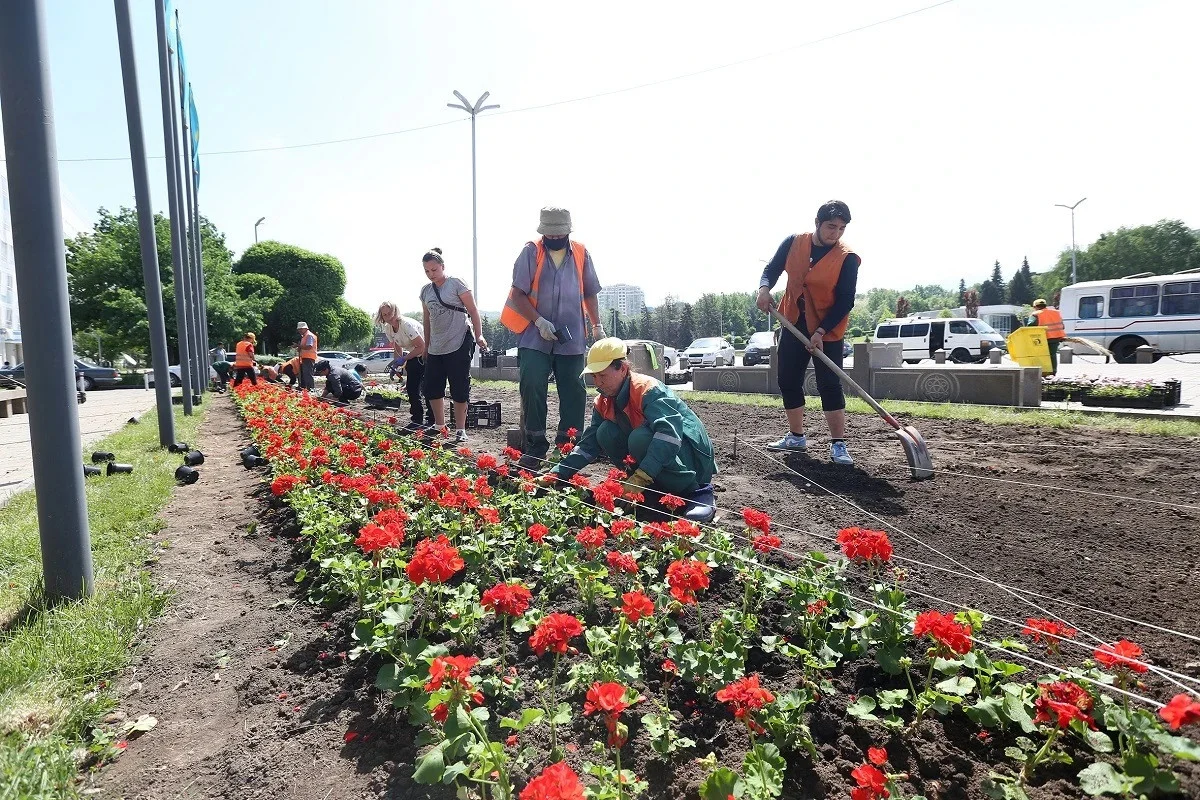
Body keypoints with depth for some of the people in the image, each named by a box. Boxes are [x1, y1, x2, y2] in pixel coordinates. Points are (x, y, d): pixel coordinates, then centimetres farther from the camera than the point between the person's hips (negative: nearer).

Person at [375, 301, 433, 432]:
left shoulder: (407, 325, -27)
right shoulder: (387, 329, -2)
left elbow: (421, 346, -27)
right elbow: (397, 349, 10)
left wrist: (403, 359, -27)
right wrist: (396, 365, -5)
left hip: (427, 354, -8)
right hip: (413, 356, 8)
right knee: (411, 388, 3)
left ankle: (431, 420, -3)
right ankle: (417, 420, 10)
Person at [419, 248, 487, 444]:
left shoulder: (456, 284, -5)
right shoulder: (425, 291, 12)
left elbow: (473, 311, -6)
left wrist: (479, 335, -16)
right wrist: (426, 345, 19)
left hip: (459, 345, -6)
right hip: (436, 348, 7)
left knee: (459, 389, -3)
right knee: (432, 388, 8)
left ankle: (460, 430, 6)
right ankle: (440, 426, 25)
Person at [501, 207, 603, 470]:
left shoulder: (581, 254, 6)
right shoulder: (531, 253, -2)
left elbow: (590, 293, 15)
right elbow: (518, 294, -5)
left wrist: (597, 325, 8)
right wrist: (539, 321, -16)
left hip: (571, 340, 3)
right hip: (535, 339, -2)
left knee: (573, 393, 6)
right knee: (532, 390, -8)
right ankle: (534, 450, 2)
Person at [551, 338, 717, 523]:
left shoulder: (648, 389, -23)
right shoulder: (603, 403, 2)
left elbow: (670, 433, -38)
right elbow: (588, 444, 1)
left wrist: (640, 477, -45)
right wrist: (556, 475, -11)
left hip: (693, 456, -8)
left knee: (640, 438, -34)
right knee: (606, 433, -10)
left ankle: (698, 491, -18)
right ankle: (656, 488, 1)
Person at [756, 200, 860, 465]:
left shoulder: (847, 258, -15)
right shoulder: (794, 243, -5)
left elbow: (845, 302, -16)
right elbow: (772, 269, 5)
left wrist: (821, 331, -25)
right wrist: (764, 288, -17)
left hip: (827, 332, -4)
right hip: (793, 325, 5)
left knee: (830, 386, -9)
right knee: (788, 382, 9)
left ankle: (838, 444, -2)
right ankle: (796, 438, 23)